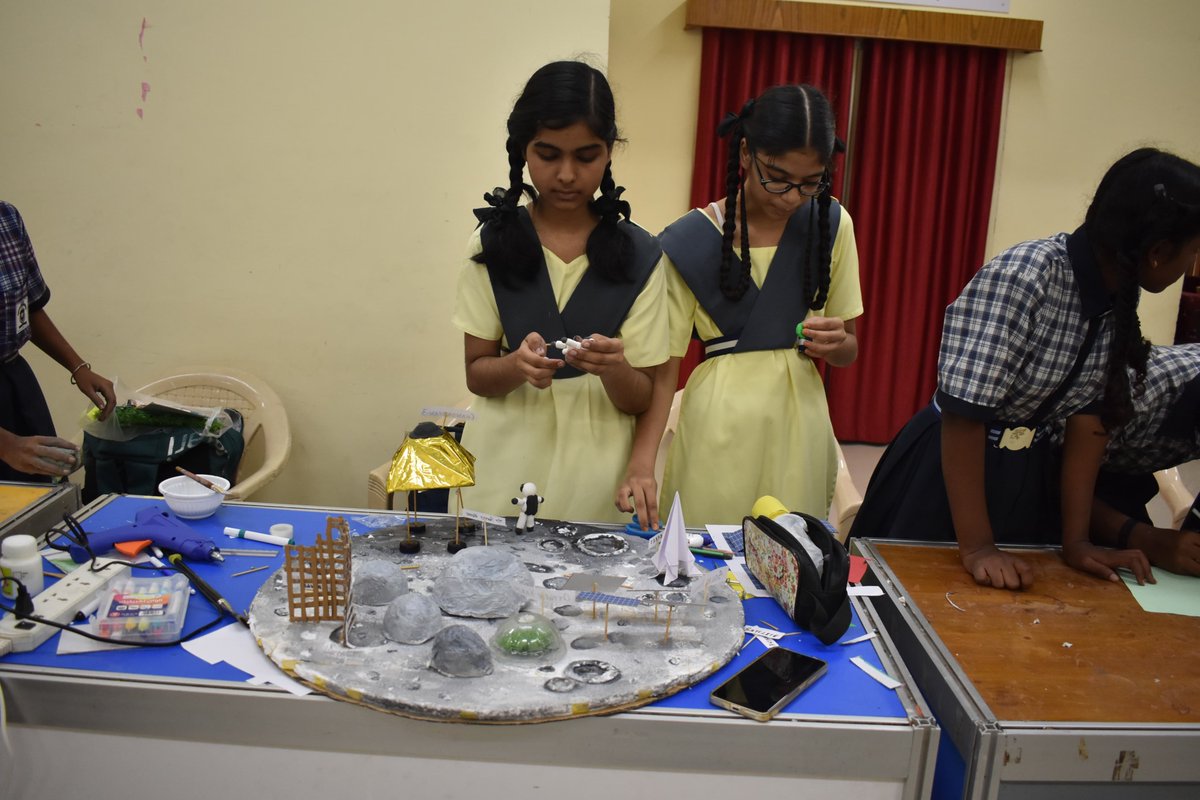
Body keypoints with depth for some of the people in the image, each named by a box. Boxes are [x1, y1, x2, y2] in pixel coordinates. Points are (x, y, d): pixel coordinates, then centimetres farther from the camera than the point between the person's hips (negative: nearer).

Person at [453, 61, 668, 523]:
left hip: (594, 473, 0)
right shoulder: (493, 242, -4)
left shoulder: (639, 256, -6)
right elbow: (476, 374, -1)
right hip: (505, 469, 1)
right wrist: (517, 365, -23)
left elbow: (640, 400, -4)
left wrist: (613, 369, -26)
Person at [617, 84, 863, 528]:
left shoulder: (832, 225, 2)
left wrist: (835, 344, -14)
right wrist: (643, 461, -21)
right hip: (720, 421, -3)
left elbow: (849, 350, 10)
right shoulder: (690, 241, -8)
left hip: (798, 421, 3)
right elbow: (663, 365, -8)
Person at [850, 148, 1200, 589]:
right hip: (952, 469, -7)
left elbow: (1090, 413, -4)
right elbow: (964, 411, -27)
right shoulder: (1023, 277, -27)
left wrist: (1076, 540, -7)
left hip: (1033, 480, 7)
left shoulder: (1120, 297, -3)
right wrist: (976, 547, -24)